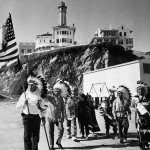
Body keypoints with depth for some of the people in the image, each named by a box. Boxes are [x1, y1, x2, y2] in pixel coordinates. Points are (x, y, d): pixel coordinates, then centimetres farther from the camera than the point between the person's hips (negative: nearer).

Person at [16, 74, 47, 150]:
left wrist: (43, 116, 10)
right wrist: (24, 102, -13)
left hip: (36, 117, 1)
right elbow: (17, 106, 4)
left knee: (36, 135, 5)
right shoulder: (24, 94, 5)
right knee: (27, 136, -1)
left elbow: (43, 107, 13)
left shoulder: (39, 95, 6)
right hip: (27, 117, -1)